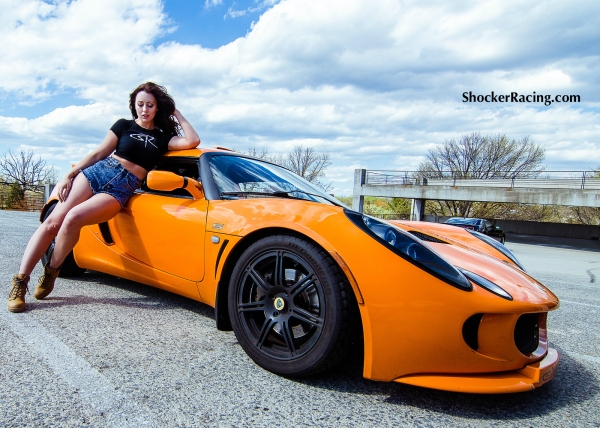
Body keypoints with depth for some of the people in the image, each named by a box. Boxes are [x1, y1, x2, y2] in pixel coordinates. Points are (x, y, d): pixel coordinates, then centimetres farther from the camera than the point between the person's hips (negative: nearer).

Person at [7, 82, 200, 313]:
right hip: (98, 172, 2)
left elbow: (192, 141, -6)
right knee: (53, 222, -11)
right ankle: (20, 281, -5)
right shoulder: (124, 125, 13)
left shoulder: (163, 137, 10)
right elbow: (99, 153, 11)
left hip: (121, 190, -2)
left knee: (73, 218, -27)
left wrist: (176, 114, 5)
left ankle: (51, 271, -5)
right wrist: (69, 175, 5)